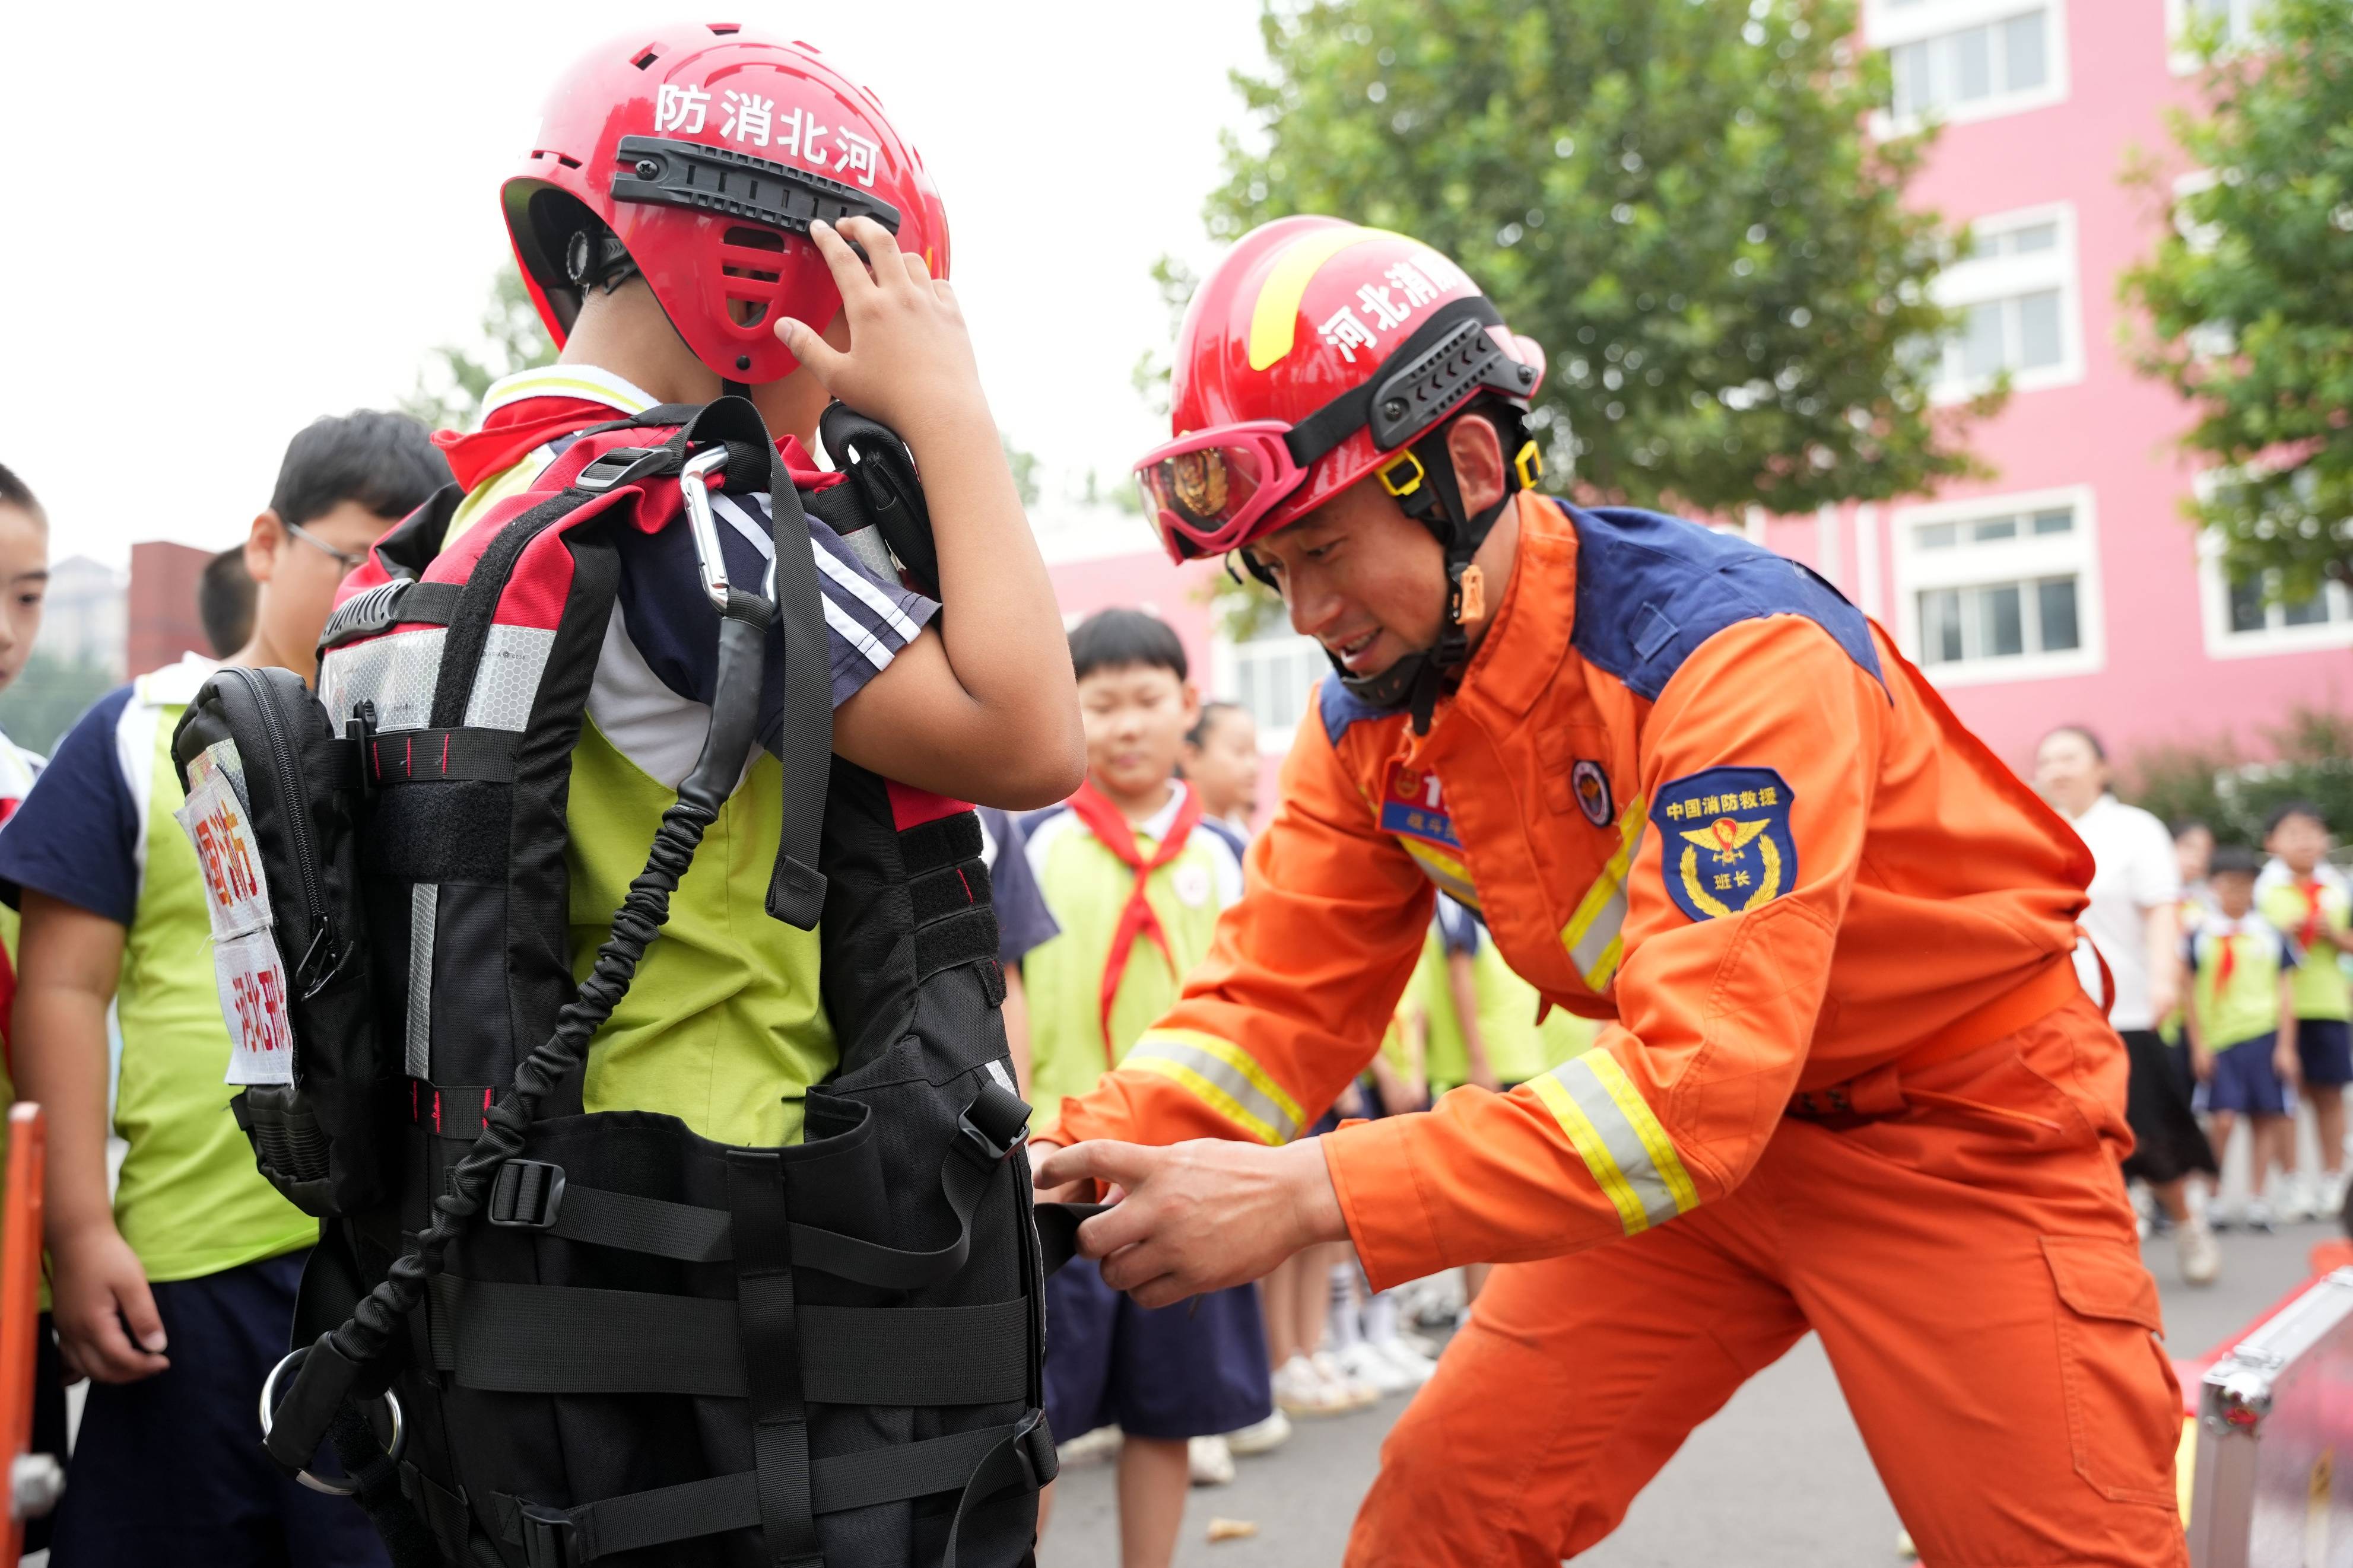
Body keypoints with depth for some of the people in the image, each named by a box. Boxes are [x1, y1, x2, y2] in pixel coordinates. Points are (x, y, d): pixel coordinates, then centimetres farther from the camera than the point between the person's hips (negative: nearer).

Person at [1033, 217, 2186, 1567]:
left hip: (1954, 1119, -5)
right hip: (1688, 1142, 6)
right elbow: (1277, 1001, -7)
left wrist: (1305, 1197, -43)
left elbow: (1698, 1079, -37)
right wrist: (1077, 1159, -26)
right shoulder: (1373, 717, -8)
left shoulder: (1732, 648, -31)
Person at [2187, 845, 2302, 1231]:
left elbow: (2286, 992, 8)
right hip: (2219, 1040, -2)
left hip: (2265, 1035, 2)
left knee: (2265, 1119, 4)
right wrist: (2198, 1046, -1)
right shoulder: (2200, 935, 2)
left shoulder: (2272, 935, 7)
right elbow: (2191, 994, 4)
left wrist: (2286, 1046, 2)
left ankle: (2257, 1200, 13)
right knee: (2223, 1120, -10)